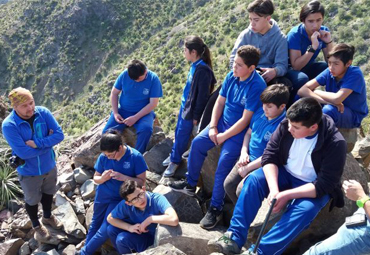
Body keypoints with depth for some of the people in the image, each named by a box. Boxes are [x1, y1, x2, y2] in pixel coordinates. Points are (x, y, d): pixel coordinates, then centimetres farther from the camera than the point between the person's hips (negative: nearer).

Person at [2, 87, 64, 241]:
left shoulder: (43, 113, -17)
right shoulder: (9, 125, -27)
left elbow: (59, 135, -20)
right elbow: (23, 153, -31)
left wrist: (38, 143, -31)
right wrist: (48, 143, -22)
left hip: (49, 165, 4)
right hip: (29, 171, -3)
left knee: (48, 193, 28)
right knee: (32, 200, 20)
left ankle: (47, 217, 55)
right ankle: (36, 226, 47)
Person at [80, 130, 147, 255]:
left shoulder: (136, 157, -21)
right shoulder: (103, 157, -13)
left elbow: (142, 181, -15)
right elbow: (95, 178, -1)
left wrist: (123, 177, -30)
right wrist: (102, 178, -25)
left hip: (119, 199, -2)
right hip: (102, 196, 3)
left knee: (105, 230, -3)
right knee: (95, 224, 17)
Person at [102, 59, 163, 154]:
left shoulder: (153, 79, -15)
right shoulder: (124, 75, -8)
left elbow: (153, 103, -15)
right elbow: (114, 93, 2)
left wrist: (135, 118, -21)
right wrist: (115, 113, -11)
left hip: (143, 112, -2)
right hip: (123, 111, 2)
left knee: (146, 129, -34)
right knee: (106, 132, -19)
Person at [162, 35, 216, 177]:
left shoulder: (203, 70, -25)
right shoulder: (194, 66, 3)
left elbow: (203, 95, -22)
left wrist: (196, 116, -17)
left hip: (191, 109, -8)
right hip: (185, 104, 8)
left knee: (182, 135, 6)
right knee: (178, 132, 20)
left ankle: (175, 160, 24)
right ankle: (174, 155, 37)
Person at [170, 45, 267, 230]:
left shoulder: (257, 86, -23)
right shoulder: (231, 77, -2)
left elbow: (245, 120, -23)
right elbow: (220, 102, 5)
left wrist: (224, 136, -17)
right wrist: (212, 127, -5)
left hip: (240, 131, -7)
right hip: (222, 122, 7)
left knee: (223, 164, -19)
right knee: (197, 143, -3)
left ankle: (216, 208, -5)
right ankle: (190, 184, 17)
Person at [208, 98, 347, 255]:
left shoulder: (335, 143, -26)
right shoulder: (286, 125, -15)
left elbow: (325, 185, -25)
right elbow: (269, 157, -11)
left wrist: (287, 194, -31)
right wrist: (274, 189, -27)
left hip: (315, 189, -3)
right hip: (286, 175, 4)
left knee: (305, 209, -34)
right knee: (253, 179, -21)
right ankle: (234, 238, -23)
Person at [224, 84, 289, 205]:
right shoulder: (260, 113, 1)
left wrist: (248, 168, -16)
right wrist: (244, 152, 0)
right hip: (248, 158, 8)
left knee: (241, 191, -21)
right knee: (228, 185, 1)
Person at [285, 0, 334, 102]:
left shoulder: (323, 32, -8)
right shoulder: (295, 34, -24)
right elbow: (296, 66, -30)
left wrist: (329, 42, -23)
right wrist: (313, 47, -38)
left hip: (308, 68, 6)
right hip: (290, 69, -5)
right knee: (302, 79, -39)